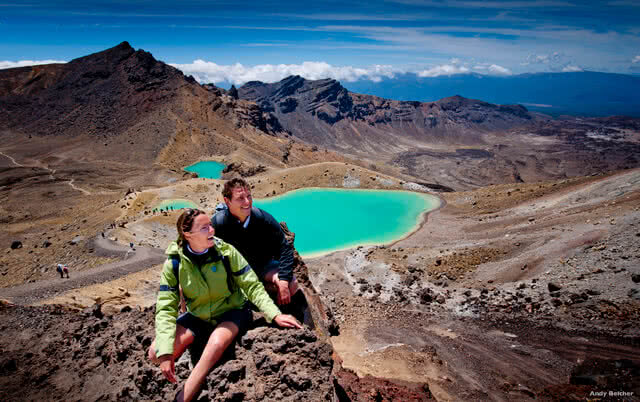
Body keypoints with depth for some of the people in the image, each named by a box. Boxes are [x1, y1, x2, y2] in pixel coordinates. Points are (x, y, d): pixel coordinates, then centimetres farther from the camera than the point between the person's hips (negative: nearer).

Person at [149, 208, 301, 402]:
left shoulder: (226, 251, -15)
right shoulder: (174, 264, -12)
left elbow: (253, 286, -12)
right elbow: (166, 308, -15)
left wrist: (275, 314, -26)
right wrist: (165, 352, -27)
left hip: (231, 312, -2)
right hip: (197, 317, 2)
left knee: (216, 343, -34)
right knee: (156, 353, -19)